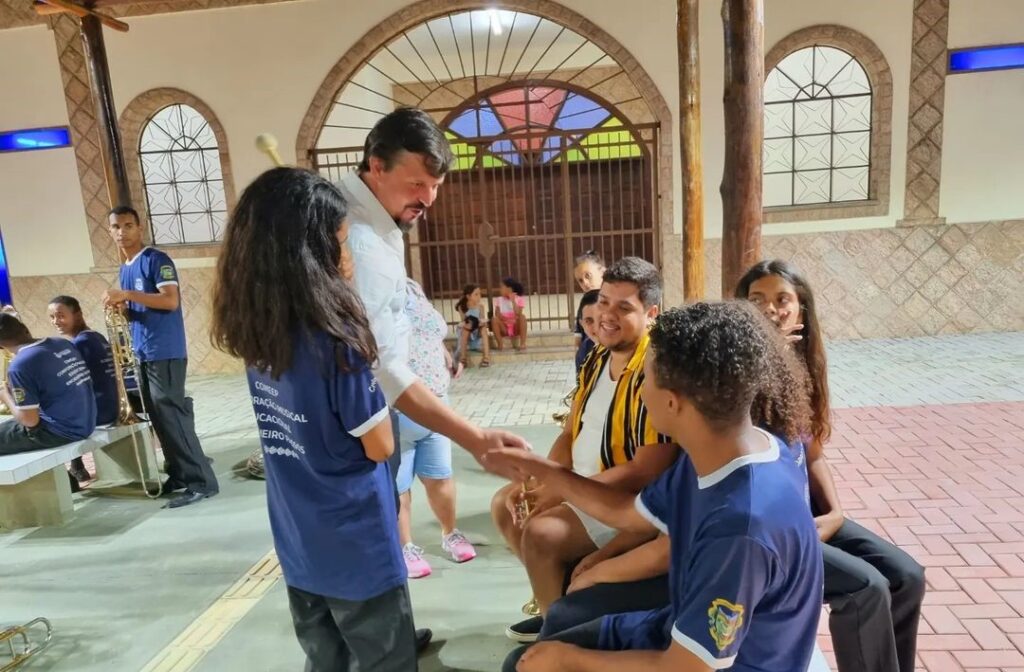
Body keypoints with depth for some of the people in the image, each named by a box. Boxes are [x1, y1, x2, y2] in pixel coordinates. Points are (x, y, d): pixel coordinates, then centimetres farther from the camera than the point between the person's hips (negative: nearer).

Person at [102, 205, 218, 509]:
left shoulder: (156, 260, -7)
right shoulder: (124, 269, 20)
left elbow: (170, 301, -18)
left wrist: (128, 295, -20)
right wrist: (122, 308, 3)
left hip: (166, 353, -9)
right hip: (142, 354, 9)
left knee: (173, 416, -10)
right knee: (159, 418, 11)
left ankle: (201, 482, -6)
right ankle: (179, 474, 20)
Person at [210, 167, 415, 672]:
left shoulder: (256, 334, -3)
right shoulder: (333, 336, -24)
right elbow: (379, 446, -16)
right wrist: (366, 357, -6)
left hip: (298, 543, 7)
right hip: (355, 545, -7)